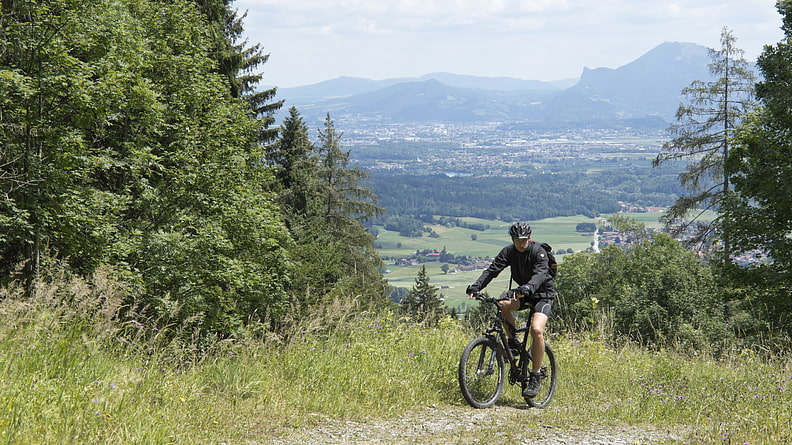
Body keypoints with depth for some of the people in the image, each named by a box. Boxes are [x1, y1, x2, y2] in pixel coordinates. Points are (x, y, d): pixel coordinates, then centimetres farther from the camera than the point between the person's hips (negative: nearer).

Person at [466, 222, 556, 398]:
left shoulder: (538, 252, -19)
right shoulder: (508, 251, -6)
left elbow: (540, 274, -35)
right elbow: (493, 269, -16)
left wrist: (528, 287, -56)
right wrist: (477, 285, -34)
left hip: (543, 295, -5)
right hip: (523, 294, 5)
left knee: (536, 330, -28)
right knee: (501, 305, -27)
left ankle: (535, 378, -18)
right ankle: (513, 341, -2)